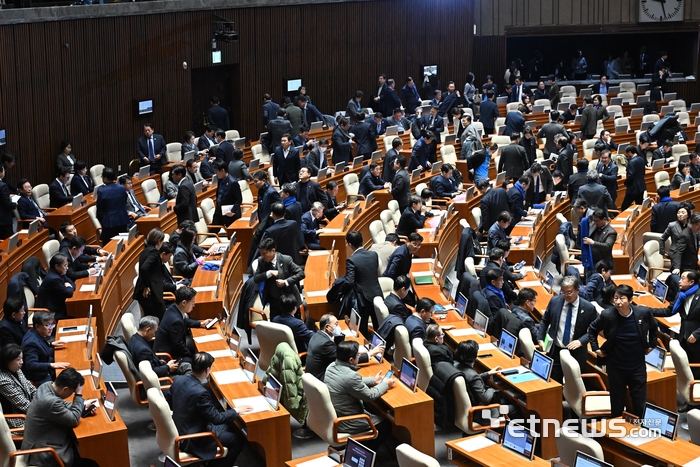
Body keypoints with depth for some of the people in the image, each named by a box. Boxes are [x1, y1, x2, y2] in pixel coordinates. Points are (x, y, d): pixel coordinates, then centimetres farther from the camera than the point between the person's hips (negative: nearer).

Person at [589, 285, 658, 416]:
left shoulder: (644, 312, -13)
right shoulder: (607, 315, -16)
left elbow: (653, 328, 10)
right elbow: (592, 329, 4)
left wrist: (651, 345, 11)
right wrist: (595, 348, 0)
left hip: (638, 366, 1)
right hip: (616, 367, -1)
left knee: (640, 404, 8)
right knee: (617, 405, 10)